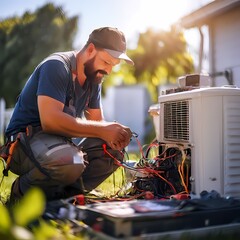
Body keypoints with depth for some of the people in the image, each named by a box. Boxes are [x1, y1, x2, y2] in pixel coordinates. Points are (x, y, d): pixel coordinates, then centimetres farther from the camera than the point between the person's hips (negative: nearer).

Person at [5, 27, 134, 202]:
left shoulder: (94, 79, 8)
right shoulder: (56, 66, -17)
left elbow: (98, 121, 10)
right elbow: (50, 120, -29)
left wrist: (115, 133, -14)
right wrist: (102, 130, -27)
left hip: (61, 141, 8)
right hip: (25, 139, -8)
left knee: (114, 151, -8)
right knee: (69, 162, -37)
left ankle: (60, 194, -12)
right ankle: (22, 191, -8)